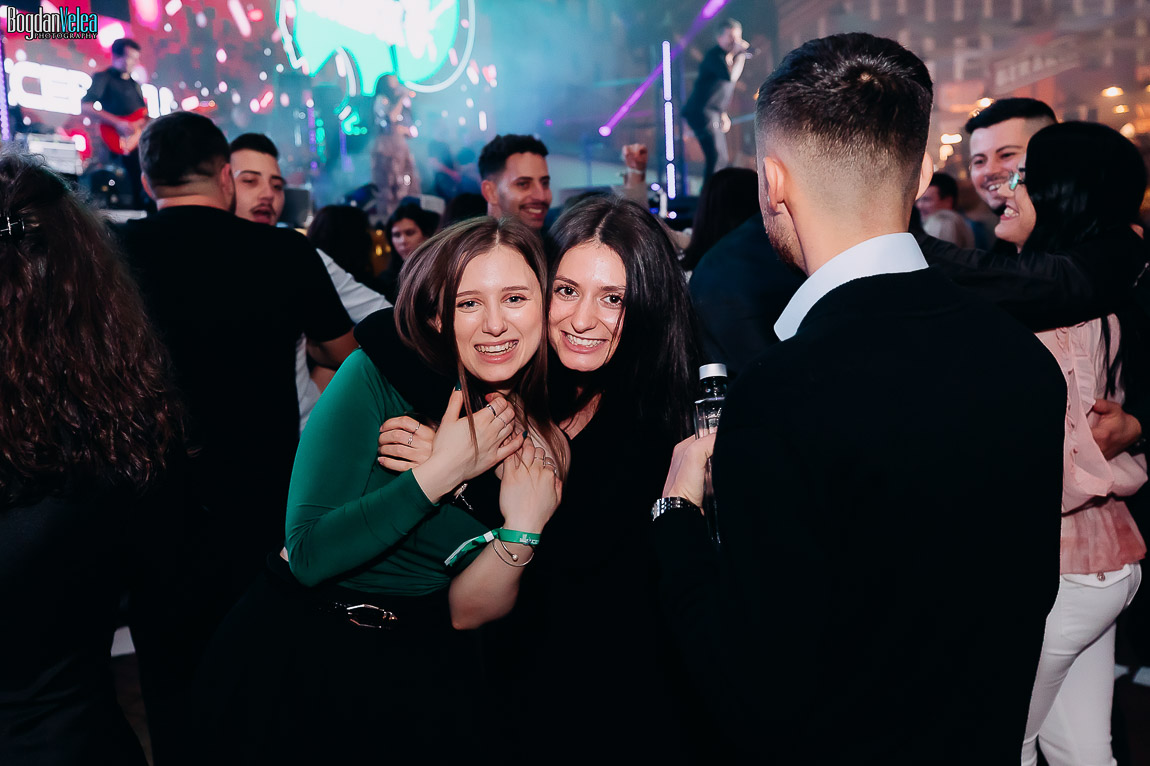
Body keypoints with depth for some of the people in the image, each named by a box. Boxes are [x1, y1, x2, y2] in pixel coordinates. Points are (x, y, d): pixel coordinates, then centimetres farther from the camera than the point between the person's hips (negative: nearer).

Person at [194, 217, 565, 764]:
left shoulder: (545, 443, -5)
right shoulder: (378, 375, -14)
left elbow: (465, 612, -4)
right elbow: (309, 555, -20)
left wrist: (524, 529, -21)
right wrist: (441, 472, -24)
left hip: (425, 675, 3)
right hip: (296, 652, -2)